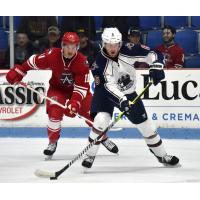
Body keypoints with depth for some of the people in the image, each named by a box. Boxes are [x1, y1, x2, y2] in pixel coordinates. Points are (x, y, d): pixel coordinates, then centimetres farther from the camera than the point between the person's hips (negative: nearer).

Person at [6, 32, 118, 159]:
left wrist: (75, 102, -40)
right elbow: (34, 62, -11)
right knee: (55, 113, -19)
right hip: (57, 88, 0)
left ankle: (104, 138, 18)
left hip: (77, 88, 0)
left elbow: (81, 87, -28)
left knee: (91, 113, -5)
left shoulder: (82, 61, -27)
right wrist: (17, 72, -11)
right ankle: (53, 142, 3)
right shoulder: (52, 55, -26)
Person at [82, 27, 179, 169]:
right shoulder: (100, 62, -25)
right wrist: (121, 100, -45)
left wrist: (156, 67, -38)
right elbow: (109, 85, -32)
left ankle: (162, 155, 22)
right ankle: (90, 155, -12)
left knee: (144, 124, 6)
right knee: (101, 120, -26)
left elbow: (153, 55, -18)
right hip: (106, 94, -3)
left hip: (128, 93, 3)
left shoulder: (128, 51, -21)